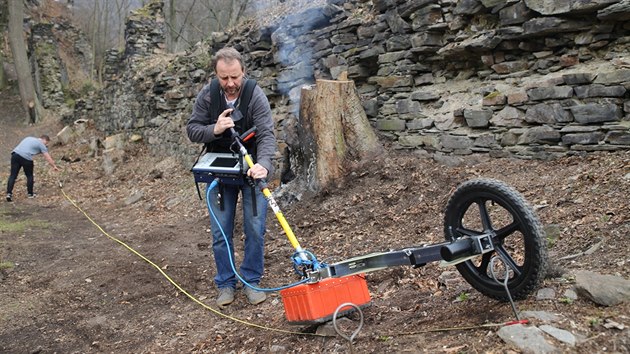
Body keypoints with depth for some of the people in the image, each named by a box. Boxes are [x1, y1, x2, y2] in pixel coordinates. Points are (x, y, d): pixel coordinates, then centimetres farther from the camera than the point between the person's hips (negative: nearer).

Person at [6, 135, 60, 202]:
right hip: (25, 157, -6)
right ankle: (30, 194, 20)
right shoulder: (41, 144, 10)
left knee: (13, 175, 5)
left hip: (15, 154, 6)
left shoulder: (29, 138, 29)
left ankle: (9, 193, -2)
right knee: (29, 176, 12)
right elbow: (48, 158, 11)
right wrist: (54, 166, 21)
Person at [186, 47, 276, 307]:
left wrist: (263, 164, -44)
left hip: (252, 169, -2)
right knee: (220, 232, 5)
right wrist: (214, 130, -24)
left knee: (255, 229, 0)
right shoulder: (207, 95, -8)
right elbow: (191, 130, -3)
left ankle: (251, 281, 19)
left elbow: (266, 134, -26)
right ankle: (226, 284, 21)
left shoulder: (255, 95, -17)